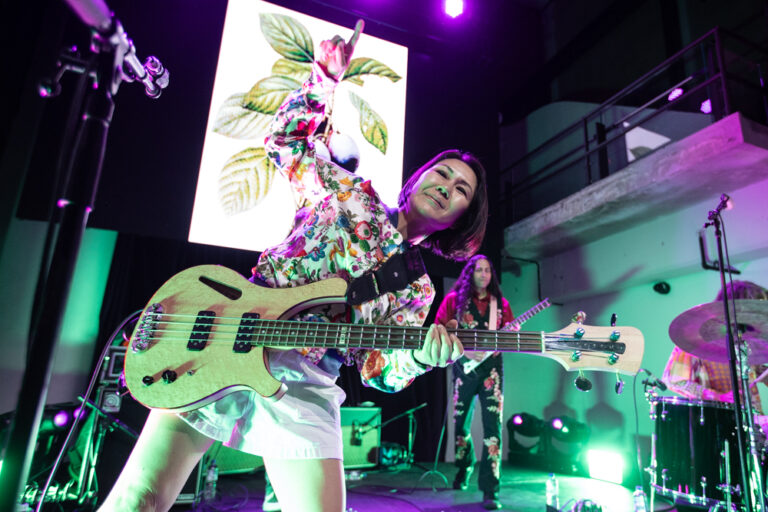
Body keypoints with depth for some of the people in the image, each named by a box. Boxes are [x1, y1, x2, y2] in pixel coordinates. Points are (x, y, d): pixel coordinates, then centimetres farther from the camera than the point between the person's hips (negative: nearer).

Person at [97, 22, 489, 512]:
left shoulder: (417, 288, 9)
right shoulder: (354, 193, 10)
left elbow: (376, 368, 4)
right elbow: (285, 140, 14)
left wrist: (420, 356, -17)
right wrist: (324, 80, 5)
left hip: (305, 386, 1)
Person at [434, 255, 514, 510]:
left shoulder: (501, 303, 11)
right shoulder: (455, 299, 4)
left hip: (491, 367, 0)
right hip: (464, 367, 0)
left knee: (492, 425, -10)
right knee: (460, 423, 11)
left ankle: (490, 490, -6)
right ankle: (464, 469, 36)